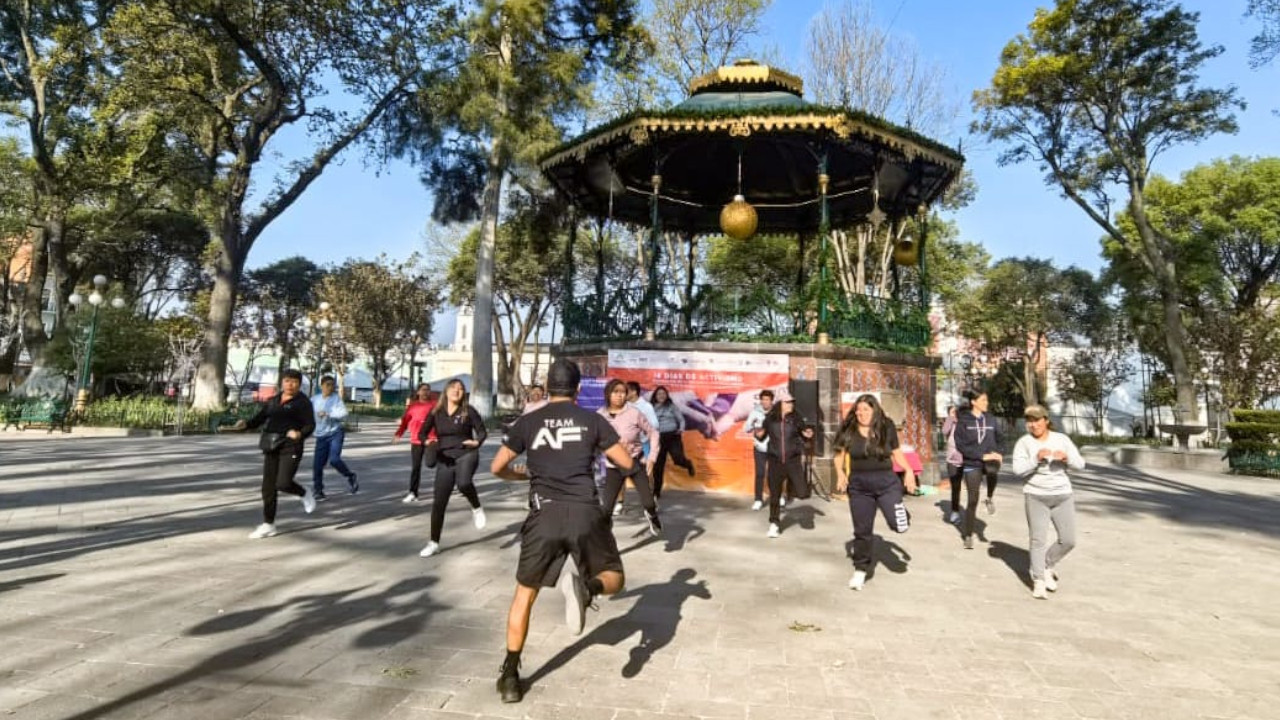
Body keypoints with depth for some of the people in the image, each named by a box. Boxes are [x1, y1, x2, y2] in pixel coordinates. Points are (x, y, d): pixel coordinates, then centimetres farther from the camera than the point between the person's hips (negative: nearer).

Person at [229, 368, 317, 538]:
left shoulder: (303, 402, -3)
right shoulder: (273, 401, 14)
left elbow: (310, 426, -10)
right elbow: (258, 419, 8)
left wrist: (300, 434, -31)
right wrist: (245, 424, -13)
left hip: (291, 447, -6)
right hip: (271, 447, 6)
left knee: (283, 484, -18)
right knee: (268, 487, 5)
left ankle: (304, 493, 14)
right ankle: (268, 525, 15)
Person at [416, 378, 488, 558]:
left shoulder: (468, 411, -3)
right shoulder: (436, 412, 3)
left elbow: (482, 431, 0)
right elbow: (422, 433, 8)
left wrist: (477, 442, -20)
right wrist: (427, 441, -13)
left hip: (466, 455, -3)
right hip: (444, 460, 3)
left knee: (463, 483, -36)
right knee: (438, 502, 4)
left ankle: (476, 509, -4)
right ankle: (434, 543, 21)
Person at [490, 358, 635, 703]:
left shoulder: (528, 422, 8)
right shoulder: (592, 419, 6)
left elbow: (497, 468, 13)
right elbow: (626, 463, 9)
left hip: (545, 515, 1)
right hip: (586, 513, -1)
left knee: (524, 594, 18)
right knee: (614, 578, 18)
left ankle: (510, 675, 18)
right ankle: (587, 585, -18)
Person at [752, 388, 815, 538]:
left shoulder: (795, 419, -3)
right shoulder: (770, 419, -2)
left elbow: (803, 435, 11)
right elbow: (762, 438, 9)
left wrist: (808, 435, -11)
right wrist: (758, 435, -13)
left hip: (793, 460, 0)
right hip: (775, 461, 0)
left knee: (802, 493, -11)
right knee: (774, 494, 6)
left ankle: (792, 485, 26)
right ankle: (774, 523, 23)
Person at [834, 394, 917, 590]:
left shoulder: (886, 428, -1)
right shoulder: (848, 431, -1)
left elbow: (897, 452, 9)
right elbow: (839, 455, 4)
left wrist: (909, 471, -5)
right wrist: (840, 473, -13)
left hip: (886, 481, -1)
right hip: (859, 485, 1)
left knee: (899, 525, -11)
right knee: (862, 530, 7)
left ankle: (903, 514, 27)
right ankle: (860, 570, 25)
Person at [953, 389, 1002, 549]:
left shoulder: (989, 419, 6)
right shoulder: (963, 420, -5)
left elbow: (997, 438, 16)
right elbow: (961, 445, -11)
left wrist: (994, 453, -4)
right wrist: (982, 456, -19)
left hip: (988, 460, 4)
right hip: (971, 464, -3)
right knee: (973, 500, -2)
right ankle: (968, 535, 14)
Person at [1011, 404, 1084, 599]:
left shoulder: (1062, 439, 3)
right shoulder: (1024, 442, -5)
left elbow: (1080, 464, 0)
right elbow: (1018, 469, -14)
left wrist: (1067, 458, -20)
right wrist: (1036, 458, -28)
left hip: (1062, 496, 3)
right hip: (1036, 496, -3)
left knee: (1068, 540, 4)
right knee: (1038, 540, -3)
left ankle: (1048, 565, 29)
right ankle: (1038, 581, 7)